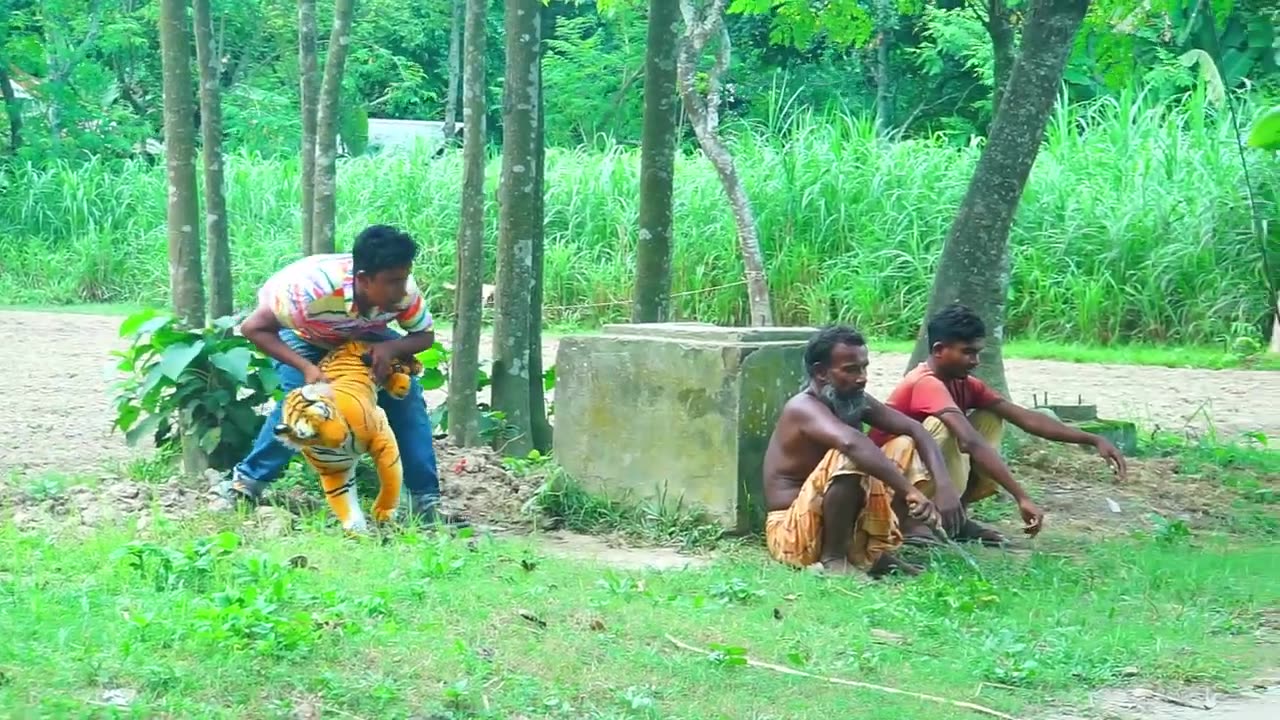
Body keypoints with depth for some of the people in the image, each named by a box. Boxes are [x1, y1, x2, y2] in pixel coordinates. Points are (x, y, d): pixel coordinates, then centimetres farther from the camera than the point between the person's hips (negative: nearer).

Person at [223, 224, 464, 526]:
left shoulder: (404, 291, -33)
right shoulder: (312, 288, -44)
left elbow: (425, 336, -15)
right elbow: (253, 328, -34)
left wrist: (390, 348, -37)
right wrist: (306, 367, -42)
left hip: (365, 338, 3)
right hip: (302, 335, -3)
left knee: (407, 396, -13)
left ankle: (425, 499, -6)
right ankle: (248, 481, -5)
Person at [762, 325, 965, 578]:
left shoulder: (856, 401, 3)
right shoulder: (804, 408, -22)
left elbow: (915, 430, -1)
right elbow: (851, 443, -42)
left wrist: (943, 486, -18)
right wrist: (910, 491, -48)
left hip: (843, 526, 9)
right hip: (793, 534, -9)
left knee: (904, 446, 2)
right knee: (848, 457, -32)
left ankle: (875, 552, -3)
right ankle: (833, 558, -19)